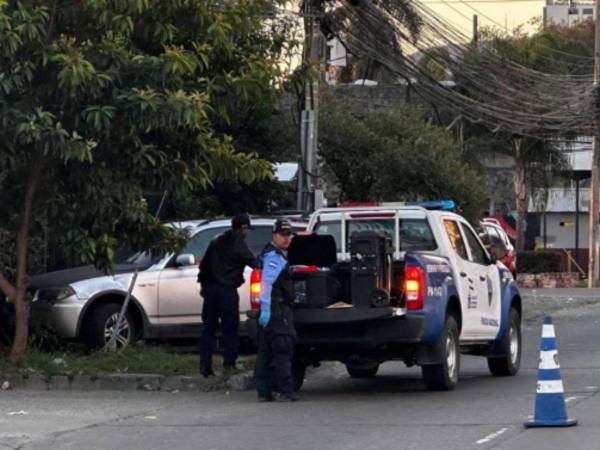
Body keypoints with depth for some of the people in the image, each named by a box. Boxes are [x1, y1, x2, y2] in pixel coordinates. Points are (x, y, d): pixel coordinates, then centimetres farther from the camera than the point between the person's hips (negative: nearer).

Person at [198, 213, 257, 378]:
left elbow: (204, 264, 16)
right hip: (227, 290, -6)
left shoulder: (217, 241, 13)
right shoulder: (239, 244, -7)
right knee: (230, 329, 1)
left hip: (210, 289, 6)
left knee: (208, 328, 8)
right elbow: (253, 263, -11)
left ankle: (205, 365, 4)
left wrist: (203, 284, 22)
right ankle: (229, 364, -2)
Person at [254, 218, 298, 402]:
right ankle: (285, 391, -12)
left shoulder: (280, 254, 20)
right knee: (283, 349, -10)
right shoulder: (273, 256, -12)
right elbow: (266, 282, -22)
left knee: (265, 352, 9)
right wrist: (265, 309, -28)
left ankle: (264, 391, 11)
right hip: (276, 308, -11)